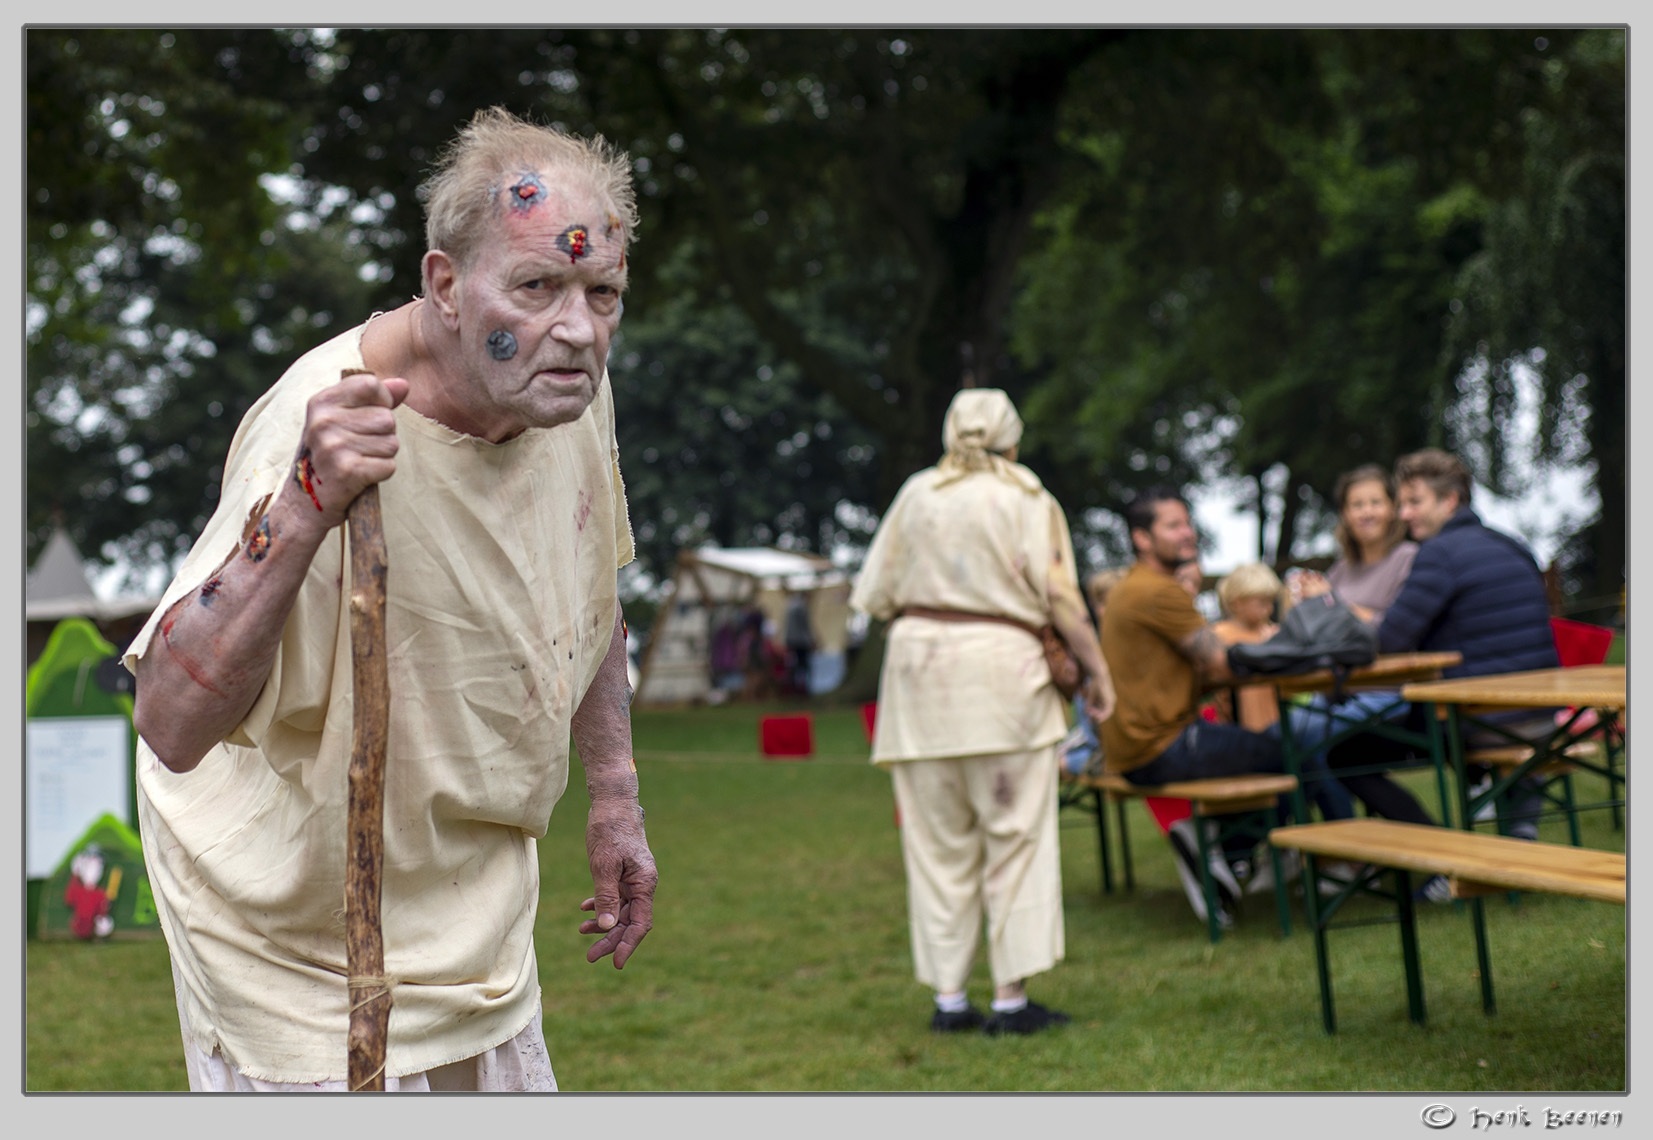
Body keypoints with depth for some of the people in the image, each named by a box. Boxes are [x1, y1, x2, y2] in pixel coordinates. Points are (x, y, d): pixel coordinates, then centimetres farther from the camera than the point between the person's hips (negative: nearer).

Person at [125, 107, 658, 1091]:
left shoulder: (571, 386, -9)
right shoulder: (327, 432, -32)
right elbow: (173, 726, -40)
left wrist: (616, 797, 12)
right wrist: (304, 511, -51)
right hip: (299, 928, -7)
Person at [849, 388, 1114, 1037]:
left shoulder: (916, 495, 11)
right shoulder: (1027, 498, 2)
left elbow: (875, 596, 9)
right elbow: (1060, 597, -4)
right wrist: (1095, 669, 4)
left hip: (919, 659, 3)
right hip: (1000, 665, -3)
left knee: (938, 842, 8)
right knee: (1016, 837, 1)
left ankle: (948, 996, 8)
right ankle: (1011, 996, -2)